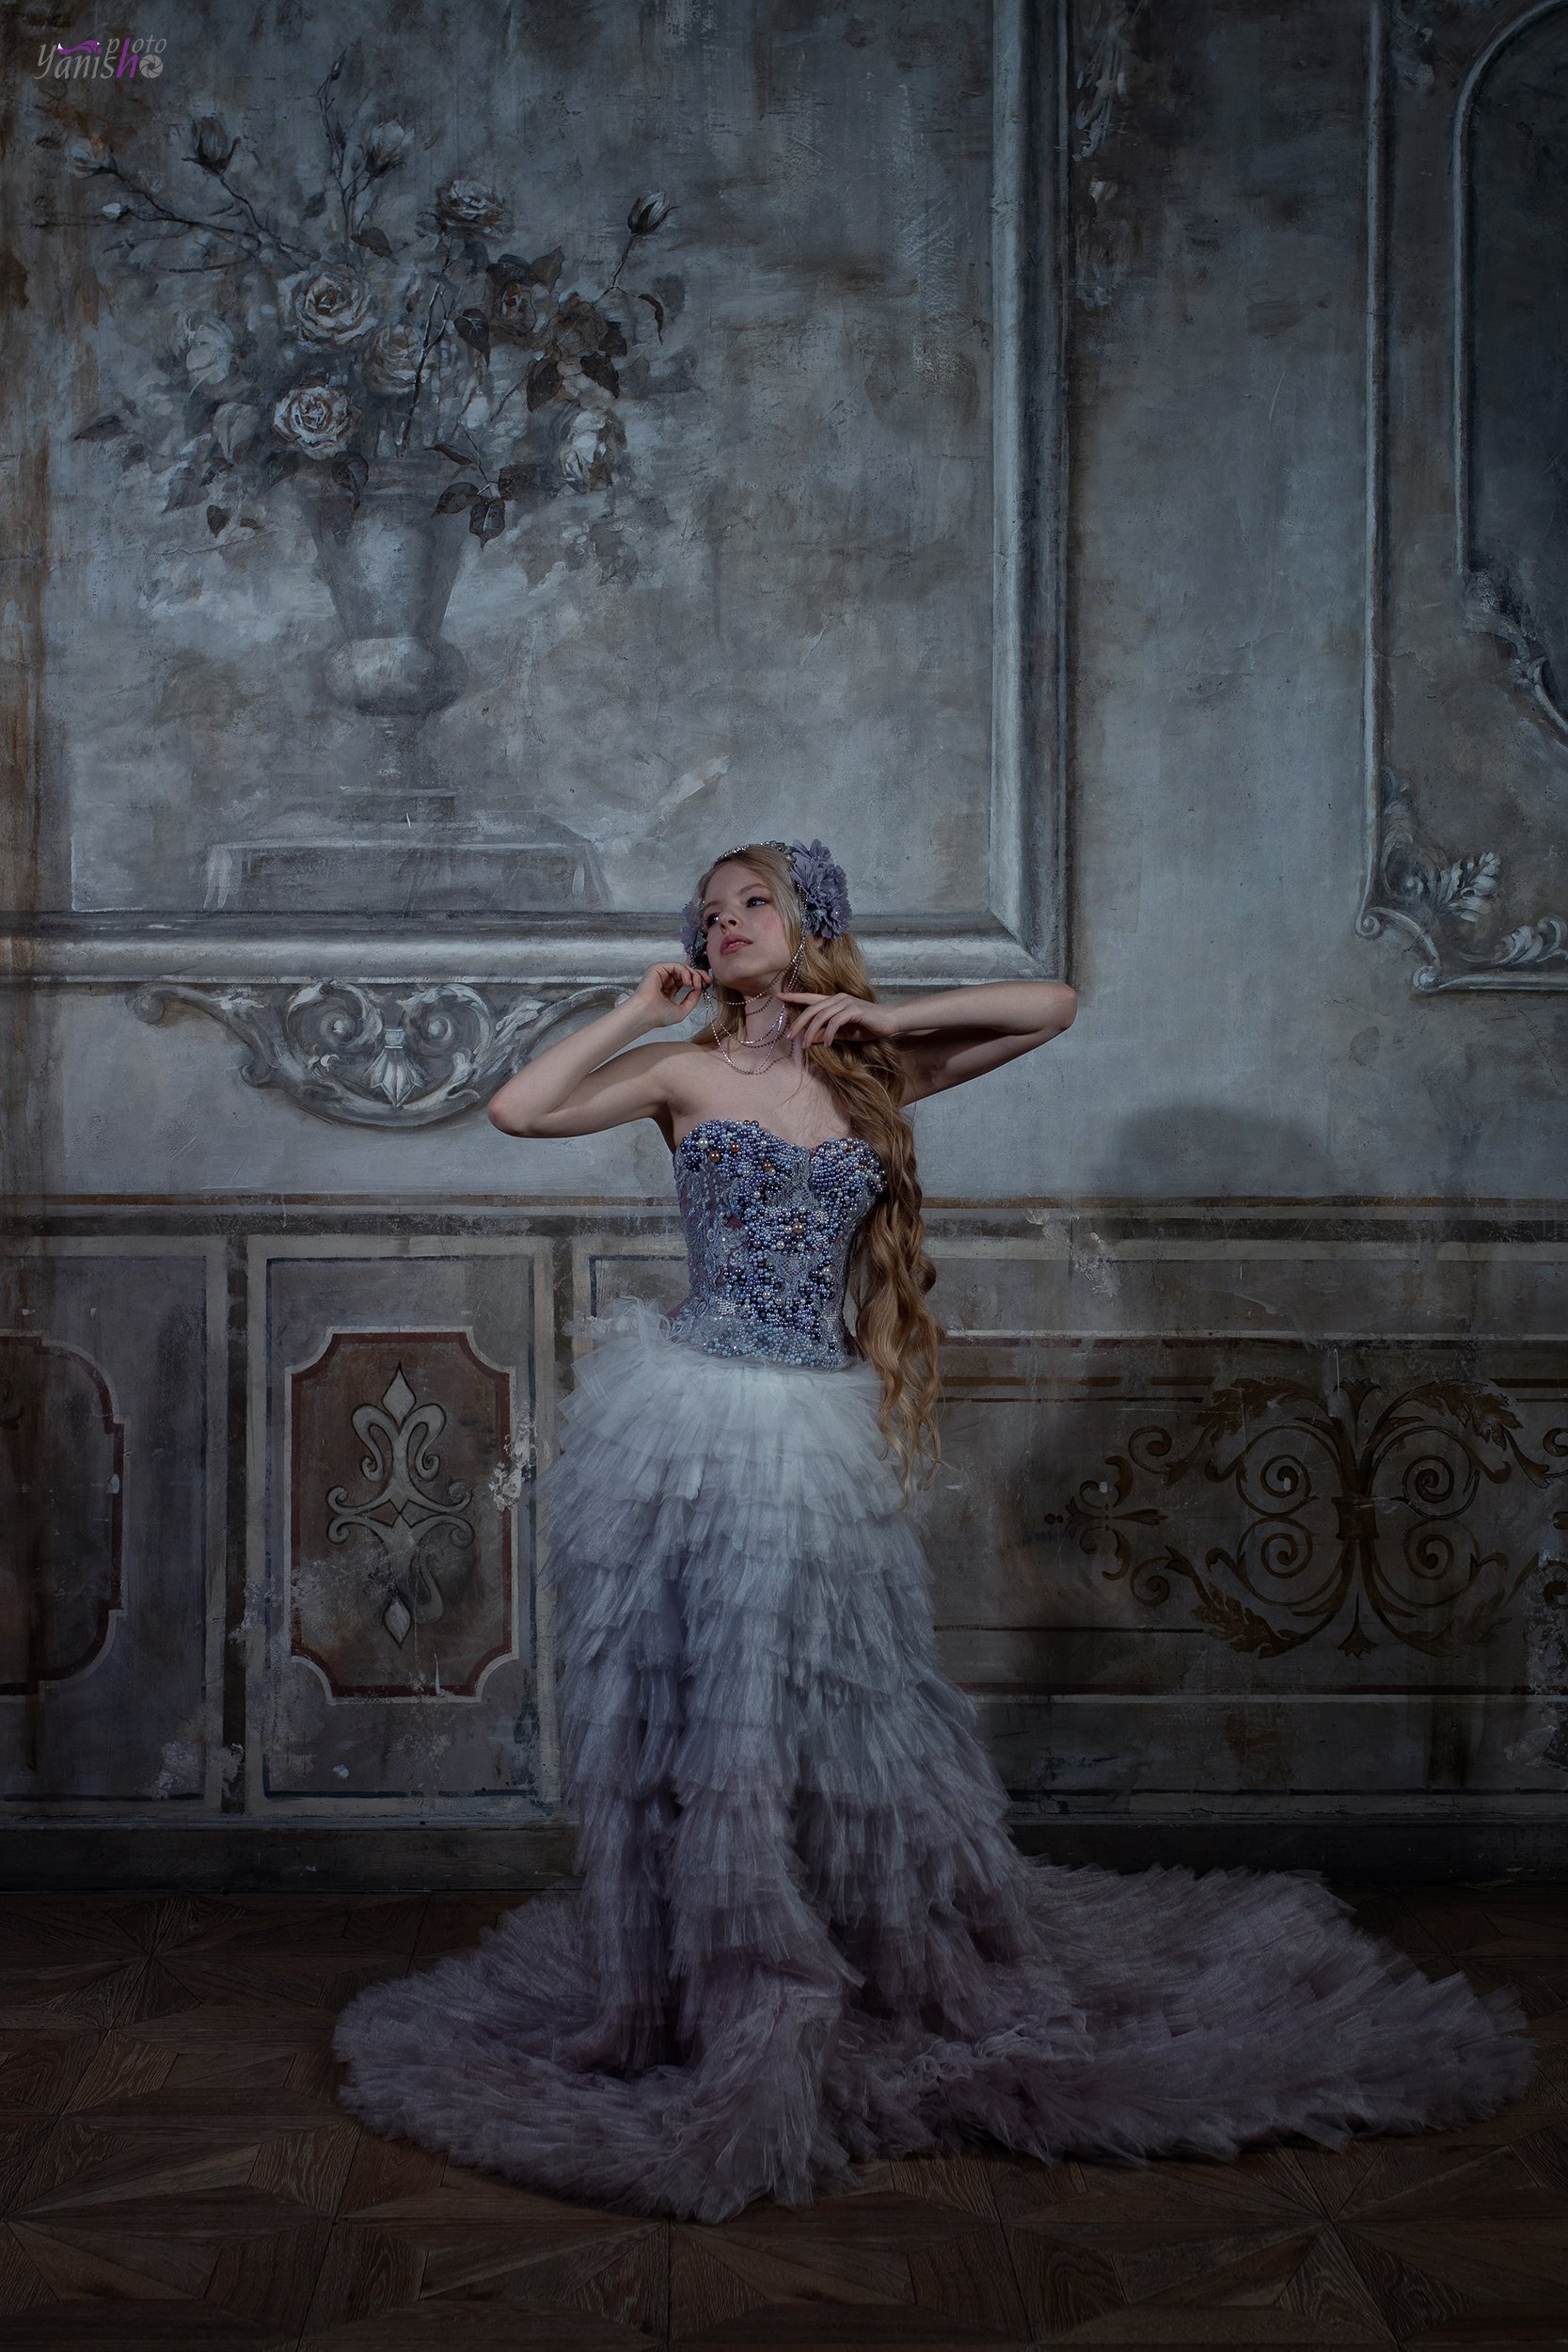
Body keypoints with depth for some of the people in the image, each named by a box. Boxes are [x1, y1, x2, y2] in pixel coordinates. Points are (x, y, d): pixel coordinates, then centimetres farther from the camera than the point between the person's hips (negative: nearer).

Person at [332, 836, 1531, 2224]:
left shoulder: (870, 1074, 9)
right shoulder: (685, 1073, 4)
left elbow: (1052, 1006, 9)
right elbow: (518, 1110, -7)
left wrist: (878, 1018, 1)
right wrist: (641, 1009, 1)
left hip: (817, 1442, 1)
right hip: (693, 1429, -1)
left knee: (841, 1716, 7)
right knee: (694, 1721, 3)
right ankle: (708, 2002, 18)